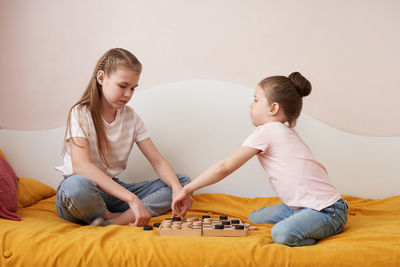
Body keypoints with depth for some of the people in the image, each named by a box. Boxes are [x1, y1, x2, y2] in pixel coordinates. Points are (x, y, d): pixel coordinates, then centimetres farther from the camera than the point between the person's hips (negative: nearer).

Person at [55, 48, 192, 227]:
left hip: (114, 189, 6)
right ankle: (126, 220, -15)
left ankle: (116, 220, -26)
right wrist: (131, 199, -38)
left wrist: (177, 187, -21)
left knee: (182, 180, -8)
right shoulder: (81, 113, -13)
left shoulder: (131, 117, 5)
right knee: (78, 185, -42)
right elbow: (80, 165, -30)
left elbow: (157, 161, 2)